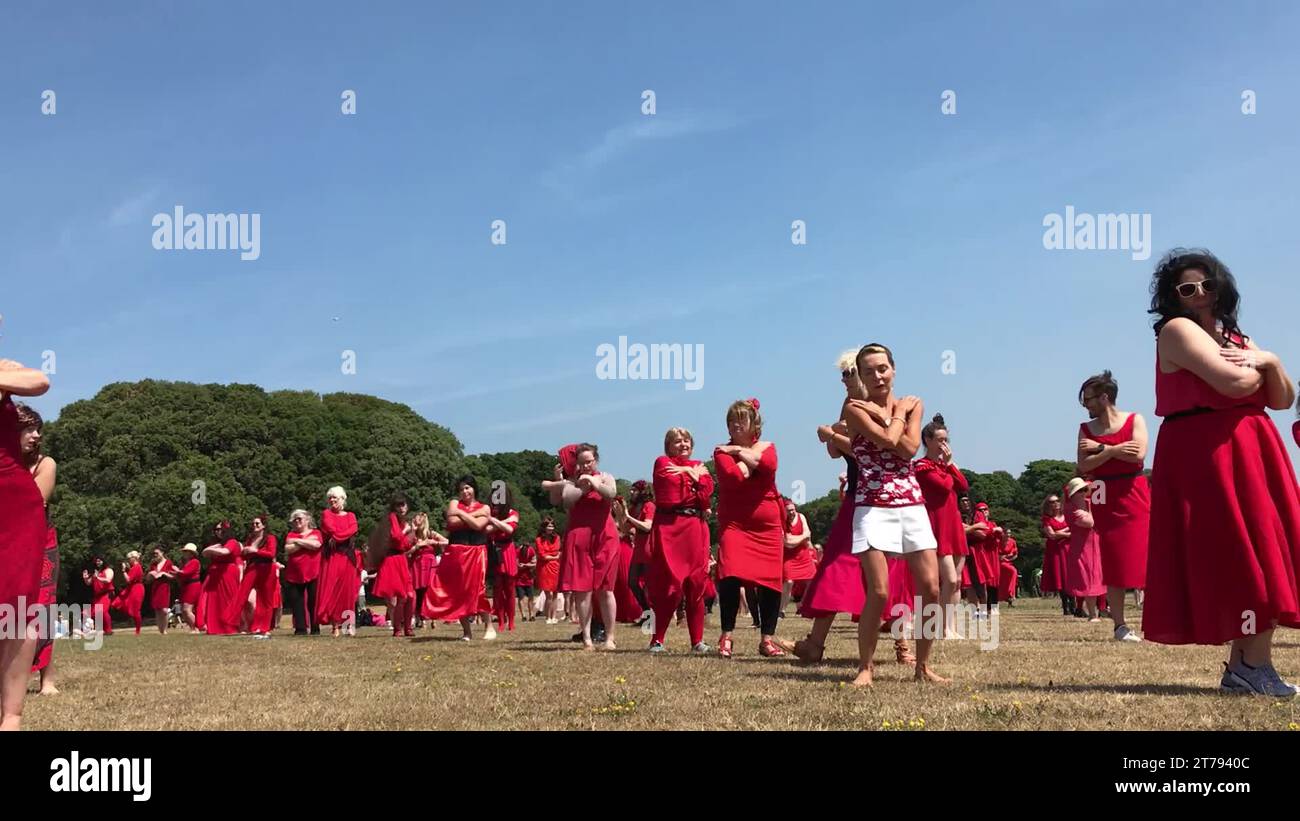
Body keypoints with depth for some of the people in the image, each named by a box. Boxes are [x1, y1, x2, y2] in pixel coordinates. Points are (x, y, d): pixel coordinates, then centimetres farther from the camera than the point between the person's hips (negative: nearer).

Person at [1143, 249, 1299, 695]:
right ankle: (1255, 667, -7)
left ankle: (1243, 666, 9)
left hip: (1250, 451, 8)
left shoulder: (1237, 338, 22)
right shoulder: (1178, 329, -4)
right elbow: (1232, 382, -18)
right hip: (1206, 453, -8)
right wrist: (1260, 366, 3)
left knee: (1249, 555, 4)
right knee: (1244, 555, -11)